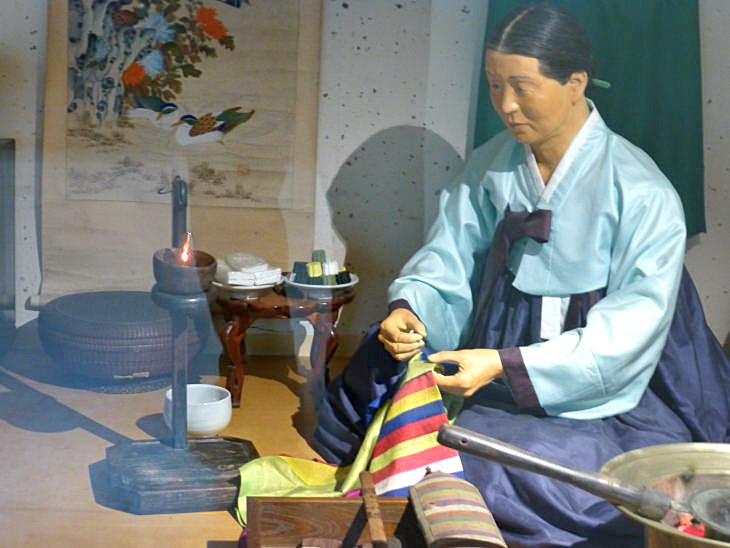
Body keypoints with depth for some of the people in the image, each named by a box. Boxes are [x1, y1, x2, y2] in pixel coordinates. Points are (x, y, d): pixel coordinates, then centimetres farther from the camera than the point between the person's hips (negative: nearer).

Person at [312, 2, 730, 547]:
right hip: (506, 397, 6)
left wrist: (503, 366, -28)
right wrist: (408, 308, -18)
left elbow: (630, 332, -19)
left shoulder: (642, 193, -16)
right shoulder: (491, 166, 2)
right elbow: (448, 258, 6)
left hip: (605, 398, -5)